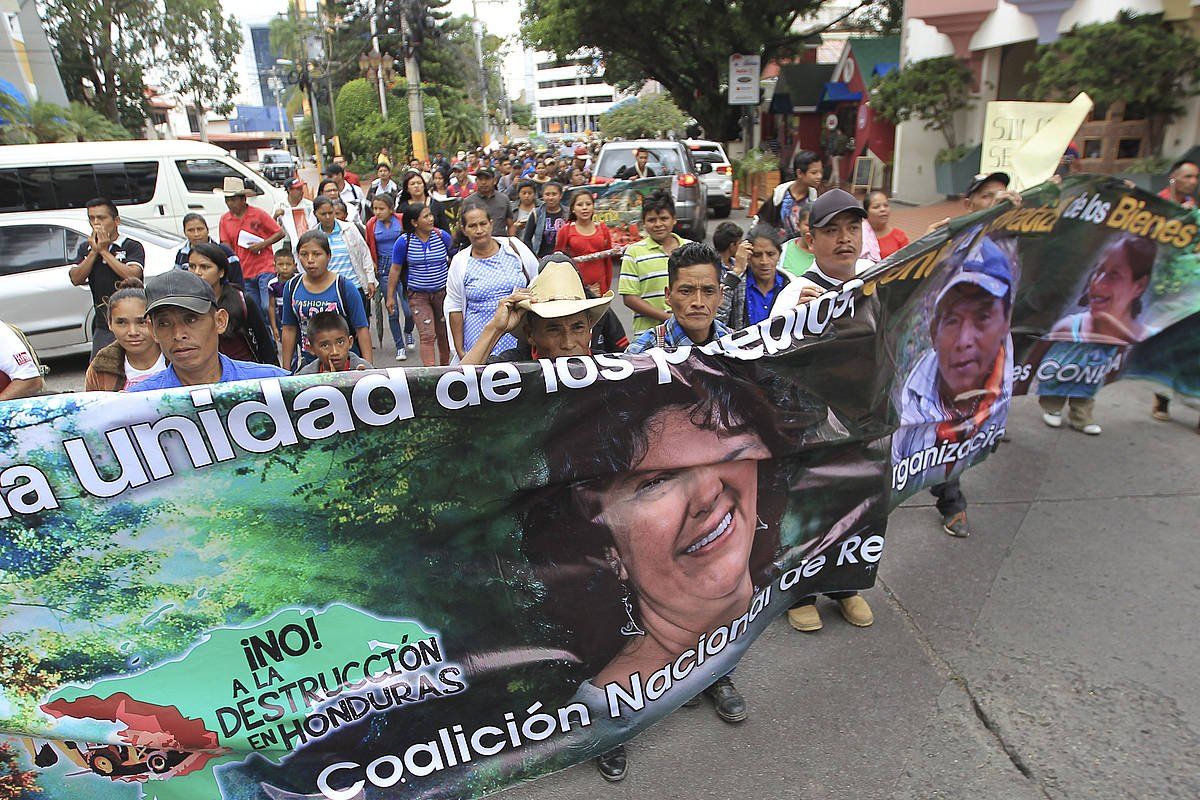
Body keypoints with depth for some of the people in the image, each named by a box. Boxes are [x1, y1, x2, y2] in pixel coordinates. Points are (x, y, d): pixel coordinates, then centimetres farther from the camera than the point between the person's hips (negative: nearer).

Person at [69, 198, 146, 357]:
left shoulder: (132, 246, -2)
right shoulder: (85, 248, 15)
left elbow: (132, 276, -18)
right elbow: (76, 279, 2)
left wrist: (104, 251, -10)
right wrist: (94, 251, -5)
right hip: (102, 326, 5)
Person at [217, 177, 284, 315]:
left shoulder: (258, 214, -4)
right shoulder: (224, 219, 7)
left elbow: (280, 233, -2)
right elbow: (226, 246, 9)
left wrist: (261, 245, -14)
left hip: (265, 269, -5)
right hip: (244, 274, 5)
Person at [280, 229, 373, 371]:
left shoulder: (345, 287, -8)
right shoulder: (292, 287, 3)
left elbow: (362, 329, -8)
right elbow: (289, 329, 10)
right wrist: (286, 369, 10)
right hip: (308, 363, 3)